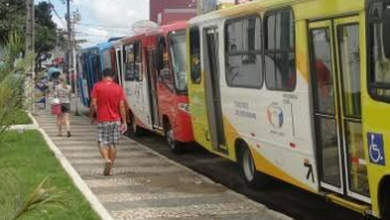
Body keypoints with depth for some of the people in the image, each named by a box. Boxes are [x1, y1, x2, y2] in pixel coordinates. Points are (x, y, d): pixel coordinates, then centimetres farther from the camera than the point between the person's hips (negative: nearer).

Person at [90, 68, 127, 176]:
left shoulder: (97, 87, -4)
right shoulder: (118, 88, 1)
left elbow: (93, 104, -8)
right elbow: (122, 106, -3)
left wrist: (92, 116, 6)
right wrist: (124, 122, 1)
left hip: (102, 120, -2)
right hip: (115, 120, 2)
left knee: (102, 143, 6)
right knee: (112, 144, 11)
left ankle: (107, 160, -22)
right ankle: (110, 169, 14)